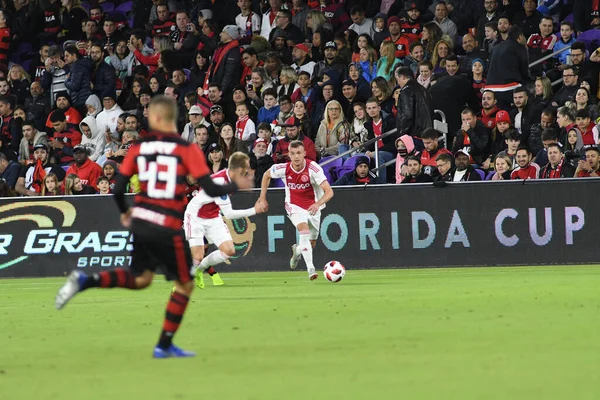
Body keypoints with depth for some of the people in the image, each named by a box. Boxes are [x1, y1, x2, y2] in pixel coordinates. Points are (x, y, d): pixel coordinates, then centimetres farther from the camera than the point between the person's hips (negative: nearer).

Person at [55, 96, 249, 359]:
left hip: (140, 221, 5)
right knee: (184, 285, 12)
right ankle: (164, 346, 16)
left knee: (141, 278, 24)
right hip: (168, 228, -5)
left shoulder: (139, 147, 3)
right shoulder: (187, 149, -8)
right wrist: (235, 186, 8)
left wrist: (124, 212, 24)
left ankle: (84, 281, 6)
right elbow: (210, 189, -11)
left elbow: (118, 189, 3)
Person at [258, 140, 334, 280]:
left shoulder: (313, 168, -25)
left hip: (312, 207, 1)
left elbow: (329, 192, -30)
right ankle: (310, 269, -34)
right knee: (304, 230, -30)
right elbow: (267, 175, 6)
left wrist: (318, 204, -48)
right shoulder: (283, 169, -17)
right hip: (294, 206, -1)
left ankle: (297, 250, 49)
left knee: (311, 243, 11)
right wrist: (262, 198, 6)